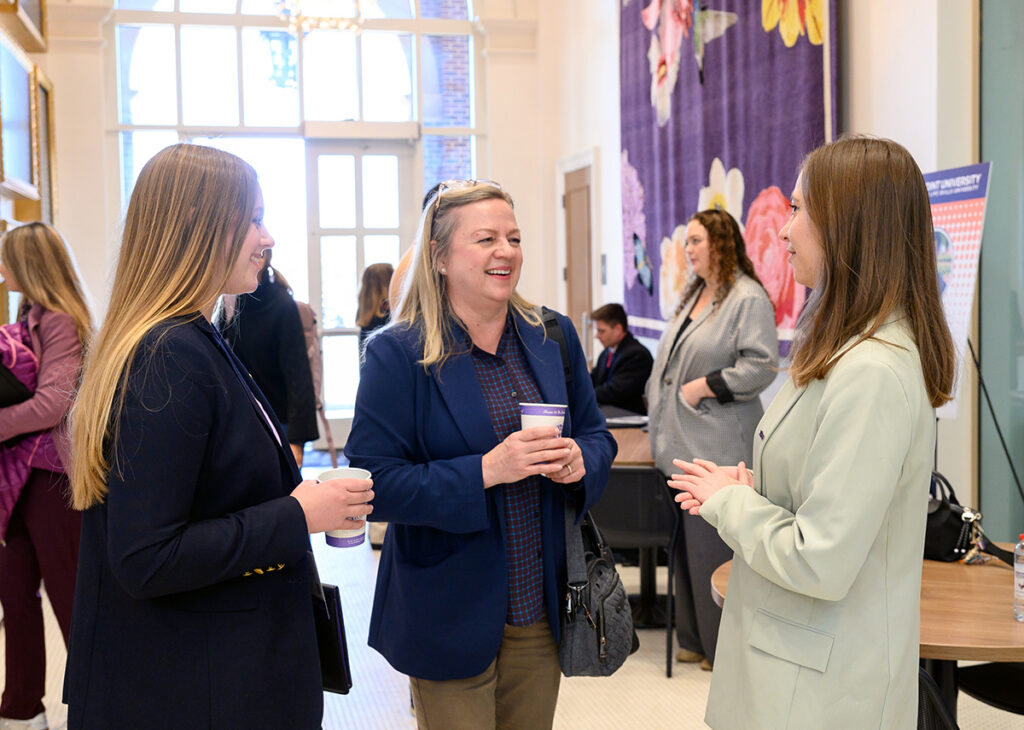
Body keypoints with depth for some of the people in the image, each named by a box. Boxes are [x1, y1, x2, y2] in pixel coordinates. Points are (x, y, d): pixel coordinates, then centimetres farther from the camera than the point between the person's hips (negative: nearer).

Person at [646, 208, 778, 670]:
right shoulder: (692, 295, 17)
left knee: (714, 545, -4)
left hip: (717, 445, -9)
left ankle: (723, 645, 9)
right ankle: (694, 637, 25)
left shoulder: (749, 299, -11)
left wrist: (705, 386, -16)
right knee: (686, 542, 13)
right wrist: (661, 403, 13)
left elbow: (761, 365, -19)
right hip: (681, 442, 9)